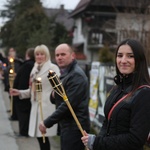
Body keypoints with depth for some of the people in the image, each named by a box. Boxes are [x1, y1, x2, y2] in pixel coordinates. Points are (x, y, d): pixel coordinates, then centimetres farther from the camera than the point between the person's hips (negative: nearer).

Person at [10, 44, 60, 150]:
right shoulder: (35, 69, 17)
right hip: (37, 107, 7)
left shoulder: (52, 68, -4)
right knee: (39, 135, 9)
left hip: (47, 107, -7)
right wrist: (19, 92, 10)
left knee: (43, 135, -9)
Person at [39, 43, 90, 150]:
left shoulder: (76, 75, -18)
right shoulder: (65, 73, 14)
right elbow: (54, 100, 16)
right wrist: (54, 95, -8)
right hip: (67, 125, 10)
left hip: (75, 126, -10)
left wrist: (47, 123, -20)